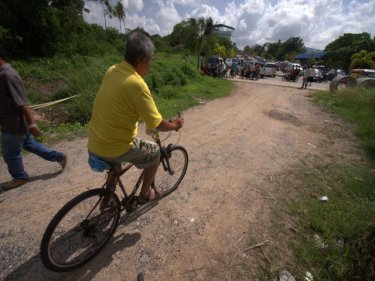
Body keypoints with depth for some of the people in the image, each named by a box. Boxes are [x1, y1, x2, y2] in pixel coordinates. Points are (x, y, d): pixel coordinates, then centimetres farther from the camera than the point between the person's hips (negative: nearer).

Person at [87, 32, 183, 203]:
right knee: (154, 152, 15)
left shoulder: (111, 71, 3)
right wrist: (174, 125, 3)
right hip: (115, 148, -7)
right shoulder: (137, 85, -21)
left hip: (93, 145, 8)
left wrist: (140, 113, 30)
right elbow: (156, 124, -16)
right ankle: (145, 194, 32)